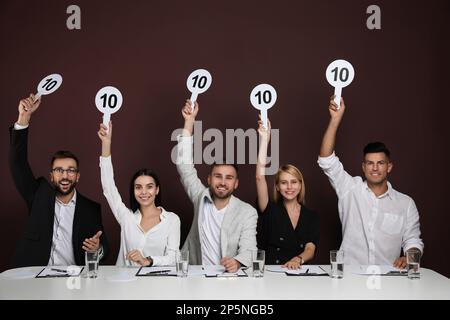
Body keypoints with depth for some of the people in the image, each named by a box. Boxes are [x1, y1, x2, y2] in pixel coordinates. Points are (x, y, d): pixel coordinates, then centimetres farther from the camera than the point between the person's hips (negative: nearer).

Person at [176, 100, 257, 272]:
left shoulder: (248, 212, -2)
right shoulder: (201, 197, 5)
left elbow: (248, 250, -7)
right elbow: (185, 166, 3)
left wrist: (237, 262, -32)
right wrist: (189, 121, -1)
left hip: (228, 276, -2)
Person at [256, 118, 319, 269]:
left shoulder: (311, 216, 11)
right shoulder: (270, 210, 4)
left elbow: (310, 250, 1)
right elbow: (260, 176, -8)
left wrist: (298, 259, -23)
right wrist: (264, 139, -9)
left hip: (298, 274, 0)